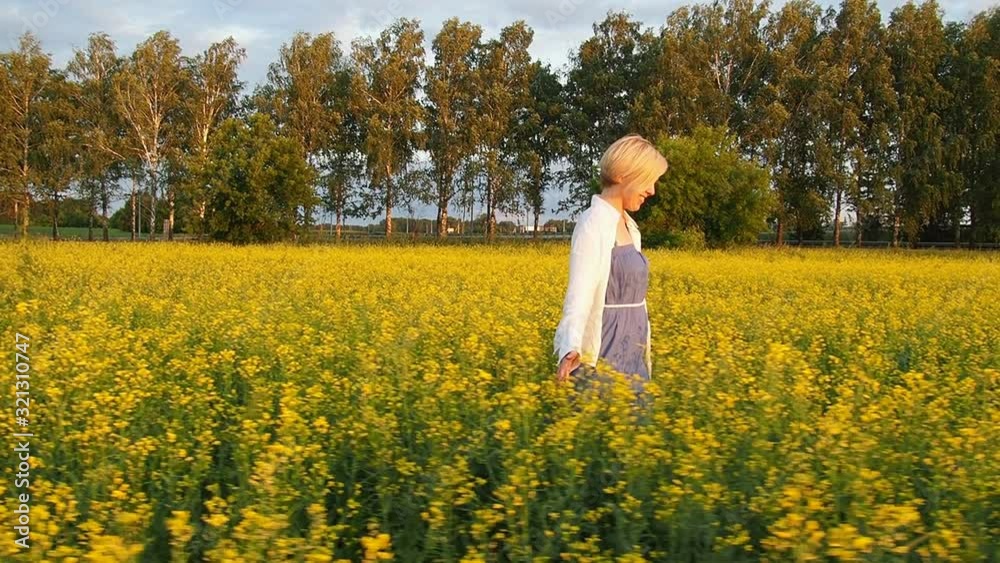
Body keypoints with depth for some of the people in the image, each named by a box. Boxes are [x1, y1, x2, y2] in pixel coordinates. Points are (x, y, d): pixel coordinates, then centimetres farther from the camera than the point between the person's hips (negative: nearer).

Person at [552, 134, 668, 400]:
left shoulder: (626, 226, 13)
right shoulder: (594, 224, -14)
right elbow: (580, 292, -24)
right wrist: (572, 348, -39)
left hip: (629, 357, 9)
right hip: (603, 360, -9)